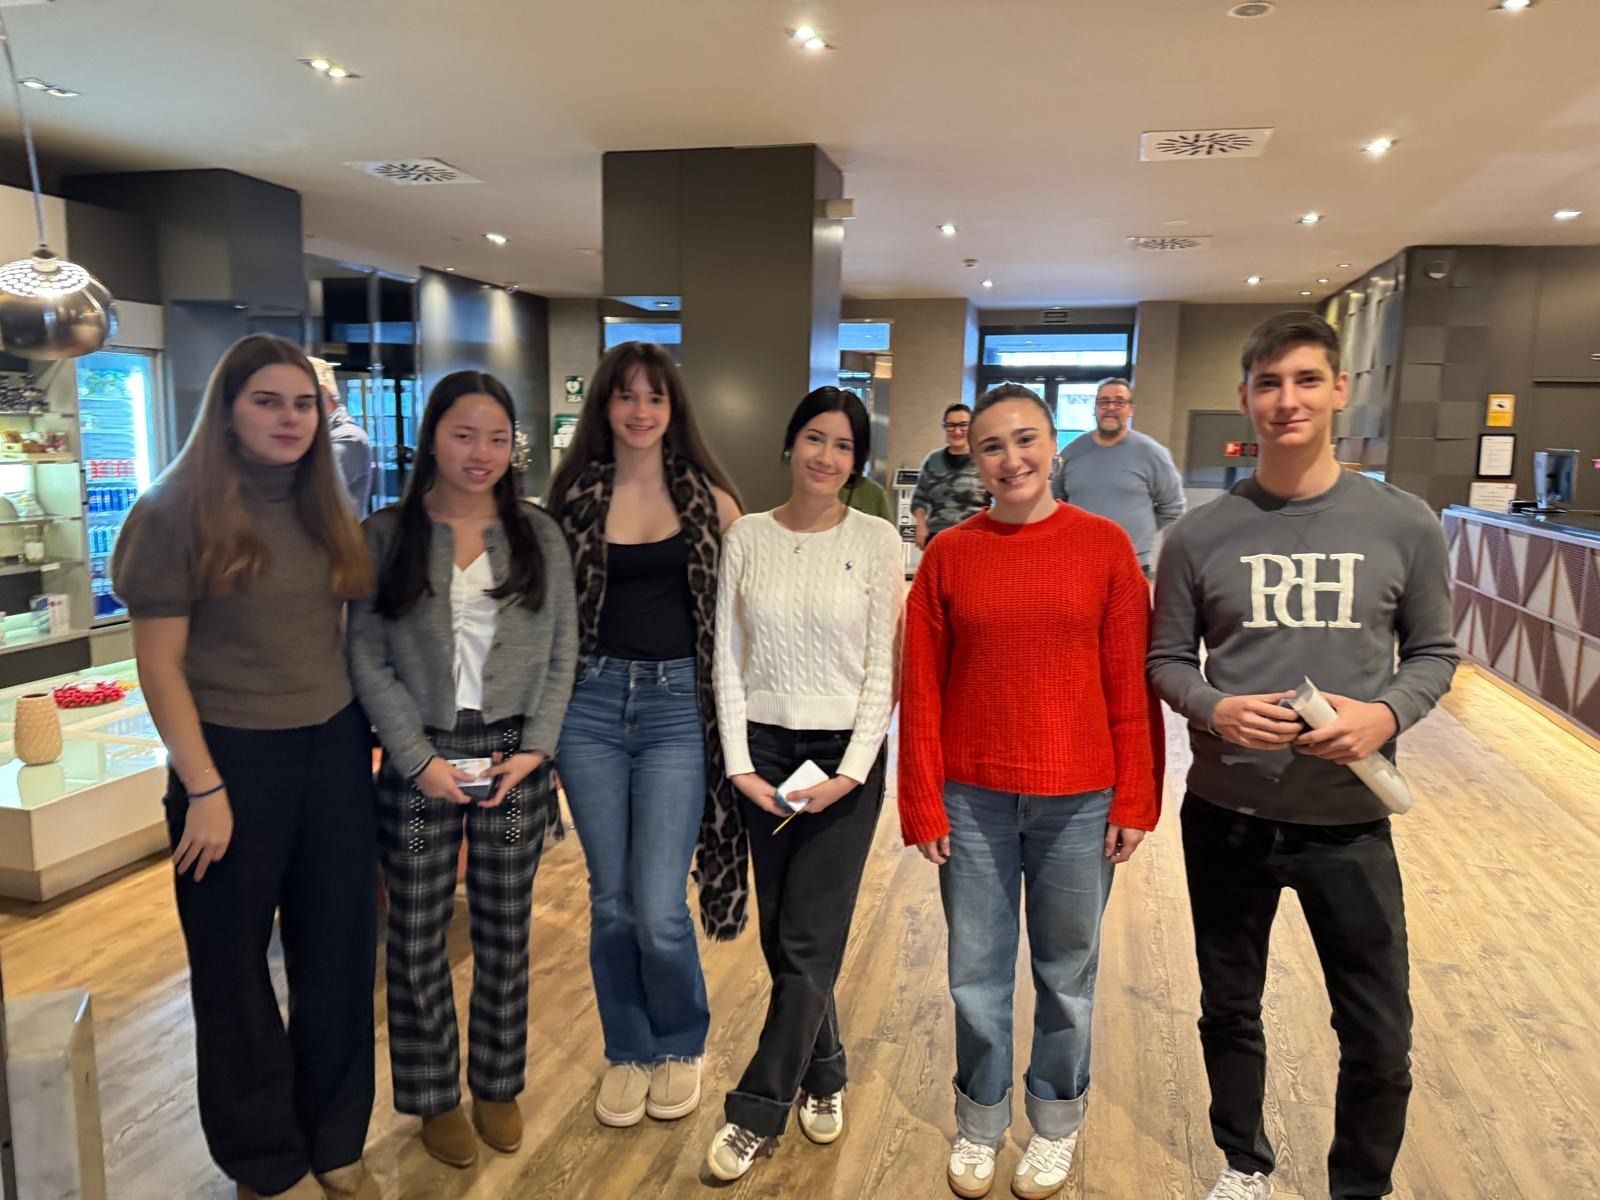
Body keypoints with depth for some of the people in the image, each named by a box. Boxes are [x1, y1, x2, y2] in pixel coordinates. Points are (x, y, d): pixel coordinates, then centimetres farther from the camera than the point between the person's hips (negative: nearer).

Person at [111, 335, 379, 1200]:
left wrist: (369, 740, 7)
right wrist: (203, 789, -13)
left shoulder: (324, 510, 6)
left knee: (338, 952, 13)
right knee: (235, 964, 12)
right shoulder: (177, 511, -9)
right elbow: (159, 664, -10)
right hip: (234, 755, -4)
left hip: (333, 750, 5)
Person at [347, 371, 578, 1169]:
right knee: (417, 939, 8)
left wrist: (535, 746, -6)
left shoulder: (540, 535, 4)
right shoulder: (384, 536, -2)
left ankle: (498, 1085, 31)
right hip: (420, 761, -1)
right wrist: (420, 757, -11)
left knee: (505, 932, 12)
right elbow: (367, 659, -4)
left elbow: (562, 652, 3)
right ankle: (434, 1096, 28)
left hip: (515, 758, 2)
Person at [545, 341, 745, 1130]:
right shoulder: (574, 495, 5)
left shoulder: (707, 498, 2)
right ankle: (627, 1052, 31)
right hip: (590, 703, 2)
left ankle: (682, 1045, 25)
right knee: (611, 901, 9)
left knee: (659, 910, -5)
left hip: (678, 705, -2)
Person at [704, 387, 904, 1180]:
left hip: (845, 756, -2)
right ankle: (822, 1077, 34)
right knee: (781, 936, 11)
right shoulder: (746, 536, 2)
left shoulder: (877, 541, -4)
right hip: (764, 753, 2)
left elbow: (882, 668, -5)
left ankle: (756, 1114, 14)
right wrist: (739, 765, -6)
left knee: (809, 943, -1)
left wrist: (852, 770, -12)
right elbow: (727, 660, 1)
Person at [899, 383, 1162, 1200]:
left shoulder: (1104, 545, -4)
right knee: (976, 973, 13)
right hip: (973, 799, 1)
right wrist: (924, 804, -3)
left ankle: (1056, 1126, 38)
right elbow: (920, 691, -1)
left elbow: (1131, 685, -3)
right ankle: (978, 1125, 35)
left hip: (1078, 801, 0)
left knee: (1066, 974, 16)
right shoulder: (949, 555, -2)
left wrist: (1134, 800, -3)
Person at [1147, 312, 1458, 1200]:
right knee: (1231, 1011, 18)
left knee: (1381, 1040, 10)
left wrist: (1387, 713, -16)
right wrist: (1214, 710, -19)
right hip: (1226, 818, 1)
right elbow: (1166, 661, 1)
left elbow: (1434, 653, 4)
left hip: (1350, 824, 0)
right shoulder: (1200, 534, -4)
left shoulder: (1405, 525, -3)